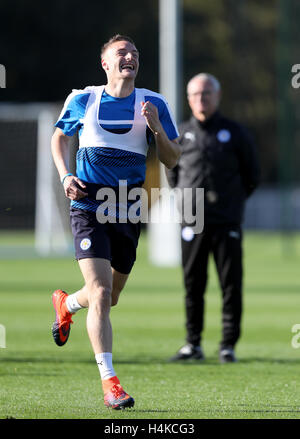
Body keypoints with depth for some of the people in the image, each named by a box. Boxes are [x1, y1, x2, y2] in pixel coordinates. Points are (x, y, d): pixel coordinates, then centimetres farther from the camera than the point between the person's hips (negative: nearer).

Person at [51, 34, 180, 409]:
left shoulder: (153, 104, 4)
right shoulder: (82, 101, 2)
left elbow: (172, 159, 5)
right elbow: (59, 137, 18)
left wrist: (156, 128, -15)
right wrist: (65, 176, 2)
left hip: (129, 211, 3)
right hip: (88, 206, -3)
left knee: (110, 296, 16)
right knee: (101, 293, -17)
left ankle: (66, 304, 51)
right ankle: (109, 382, -15)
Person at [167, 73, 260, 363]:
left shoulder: (235, 133, 5)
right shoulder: (180, 135, 8)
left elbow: (252, 175, 13)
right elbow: (172, 173, 21)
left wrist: (233, 200, 8)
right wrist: (188, 199, 11)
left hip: (227, 222, -1)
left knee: (231, 285, -2)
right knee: (192, 285, 2)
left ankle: (228, 345, 4)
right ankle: (193, 344, 10)